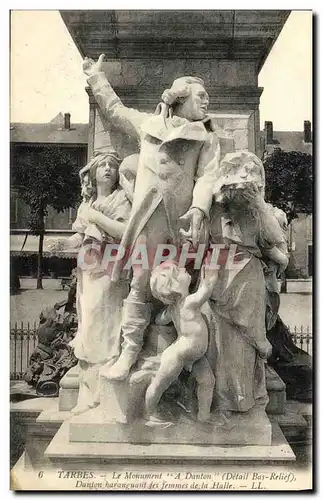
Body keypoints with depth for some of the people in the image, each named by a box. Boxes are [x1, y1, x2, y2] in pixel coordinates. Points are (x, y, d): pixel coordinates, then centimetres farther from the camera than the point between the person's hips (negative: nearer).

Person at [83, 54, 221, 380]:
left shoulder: (207, 139, 12)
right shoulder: (147, 124, 18)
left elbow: (207, 176, -2)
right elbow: (113, 108, 31)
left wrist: (199, 209, -19)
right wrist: (96, 77, 36)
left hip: (182, 219, 0)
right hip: (148, 217, 1)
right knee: (141, 281, 0)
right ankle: (131, 347, 8)